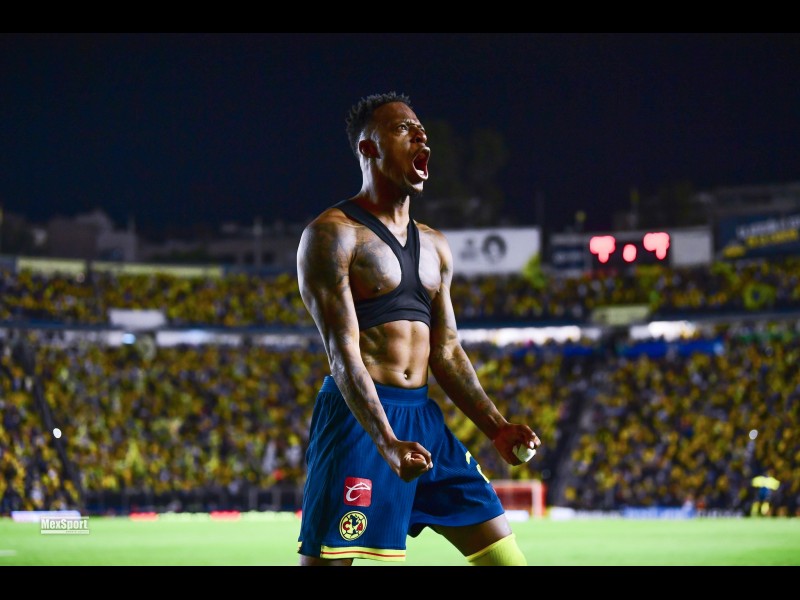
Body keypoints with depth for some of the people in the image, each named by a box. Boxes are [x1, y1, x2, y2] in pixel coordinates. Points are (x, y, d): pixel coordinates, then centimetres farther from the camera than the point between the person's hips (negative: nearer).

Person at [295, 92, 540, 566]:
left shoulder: (435, 247, 18)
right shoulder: (333, 234, -6)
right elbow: (344, 352, -16)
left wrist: (497, 427, 5)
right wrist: (386, 442, -28)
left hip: (425, 418, 8)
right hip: (359, 419, -7)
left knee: (507, 556, 6)